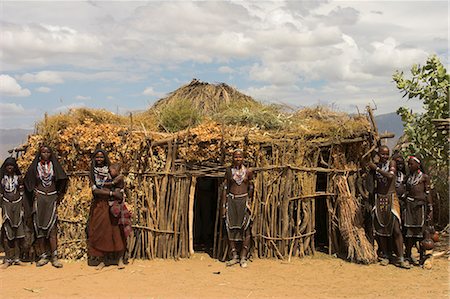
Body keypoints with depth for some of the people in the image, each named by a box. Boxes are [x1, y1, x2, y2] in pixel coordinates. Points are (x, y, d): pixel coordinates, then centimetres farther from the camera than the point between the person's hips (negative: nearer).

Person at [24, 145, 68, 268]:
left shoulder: (54, 165, 7)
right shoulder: (35, 166, 7)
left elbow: (62, 180, 10)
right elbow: (28, 181, 13)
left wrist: (59, 196, 5)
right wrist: (33, 192, 1)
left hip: (52, 198, -1)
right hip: (39, 198, 1)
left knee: (52, 227, -9)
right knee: (39, 227, -1)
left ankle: (54, 257, -11)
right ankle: (43, 255, 4)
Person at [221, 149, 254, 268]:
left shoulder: (248, 172, 3)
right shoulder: (229, 171, 5)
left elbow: (251, 189, 9)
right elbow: (226, 189, 7)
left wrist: (249, 203, 4)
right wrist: (224, 206, 3)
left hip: (244, 201, -1)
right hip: (231, 200, 1)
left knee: (246, 230, -5)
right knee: (231, 229, 1)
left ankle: (243, 258, 1)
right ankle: (235, 256, 10)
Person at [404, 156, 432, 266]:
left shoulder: (424, 177, 4)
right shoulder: (408, 177, 15)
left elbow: (428, 193, 2)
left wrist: (430, 209, -4)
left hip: (420, 204, -3)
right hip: (409, 204, 3)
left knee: (421, 230, -2)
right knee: (409, 230, 1)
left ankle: (422, 256, 6)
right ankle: (408, 254, 7)